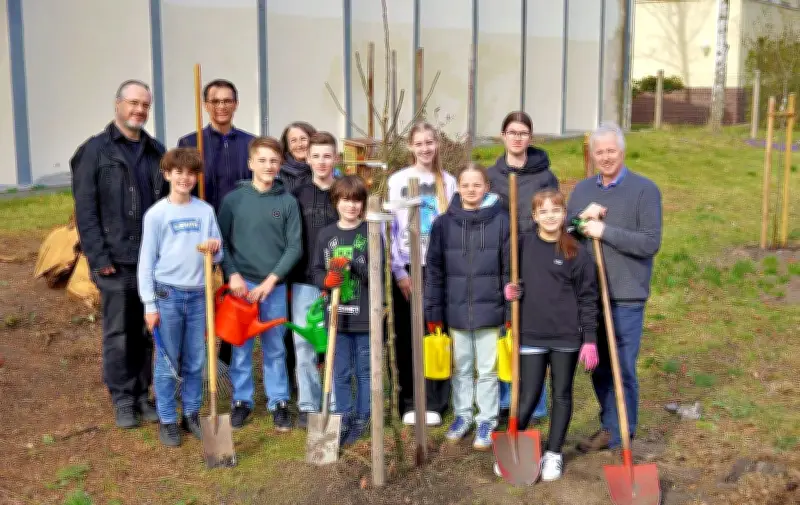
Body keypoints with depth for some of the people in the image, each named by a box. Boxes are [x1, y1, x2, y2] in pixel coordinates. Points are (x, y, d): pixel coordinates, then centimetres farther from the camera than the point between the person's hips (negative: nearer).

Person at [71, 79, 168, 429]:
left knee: (147, 332, 11)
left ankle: (142, 394, 24)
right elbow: (85, 210, -7)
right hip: (116, 261, -4)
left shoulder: (156, 151, 11)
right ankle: (123, 400, 16)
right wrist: (98, 257, -12)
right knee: (118, 333, 4)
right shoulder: (95, 151, -3)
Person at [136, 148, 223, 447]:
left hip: (198, 295, 3)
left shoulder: (205, 211, 5)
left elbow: (218, 257, 9)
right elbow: (146, 261, -4)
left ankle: (191, 414, 25)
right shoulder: (156, 214, -4)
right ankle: (167, 420, 15)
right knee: (167, 362, 4)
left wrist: (215, 248, -15)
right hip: (167, 295, -3)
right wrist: (149, 304, -8)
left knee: (195, 361, 11)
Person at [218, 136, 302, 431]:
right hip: (241, 283, 0)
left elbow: (294, 247, -2)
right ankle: (241, 401, 21)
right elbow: (221, 242, 2)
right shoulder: (233, 199, 1)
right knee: (240, 347, 7)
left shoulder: (288, 202, 1)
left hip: (275, 286, 0)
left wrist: (272, 279, -10)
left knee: (275, 348, 9)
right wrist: (232, 274, -10)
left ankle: (279, 403, 20)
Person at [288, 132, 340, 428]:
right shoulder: (297, 195, 5)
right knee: (303, 344, 4)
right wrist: (286, 275, 2)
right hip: (303, 281, 2)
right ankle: (308, 406, 14)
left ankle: (336, 406, 14)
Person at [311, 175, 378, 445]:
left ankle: (361, 419, 21)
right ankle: (343, 419, 22)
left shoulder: (371, 233, -3)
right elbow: (317, 270, 8)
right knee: (341, 372, 10)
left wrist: (352, 264, -22)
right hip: (337, 315, 2)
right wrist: (326, 279, -13)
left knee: (364, 371, 9)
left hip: (365, 315, -2)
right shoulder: (326, 234, 6)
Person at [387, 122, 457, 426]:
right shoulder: (397, 181, 3)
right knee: (407, 336, 2)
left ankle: (434, 403, 9)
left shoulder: (448, 182, 9)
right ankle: (410, 403, 11)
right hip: (406, 266, -1)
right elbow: (390, 228, -1)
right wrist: (399, 271, -7)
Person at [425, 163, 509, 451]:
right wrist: (433, 312, 0)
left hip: (489, 310, -2)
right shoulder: (443, 223, 0)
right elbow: (434, 271, 2)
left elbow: (510, 270, -2)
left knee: (487, 369, 9)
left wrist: (512, 311, -3)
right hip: (455, 310, 2)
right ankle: (462, 415, 32)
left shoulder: (501, 222, -4)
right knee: (460, 368, 15)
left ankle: (487, 420, 24)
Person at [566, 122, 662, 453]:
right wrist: (580, 219, -9)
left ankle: (618, 434, 15)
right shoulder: (582, 189, 10)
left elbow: (650, 243, -14)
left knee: (622, 368, 2)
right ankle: (610, 424, 30)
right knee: (598, 365, 14)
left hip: (626, 296, -5)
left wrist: (604, 230, -18)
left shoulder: (644, 190, -6)